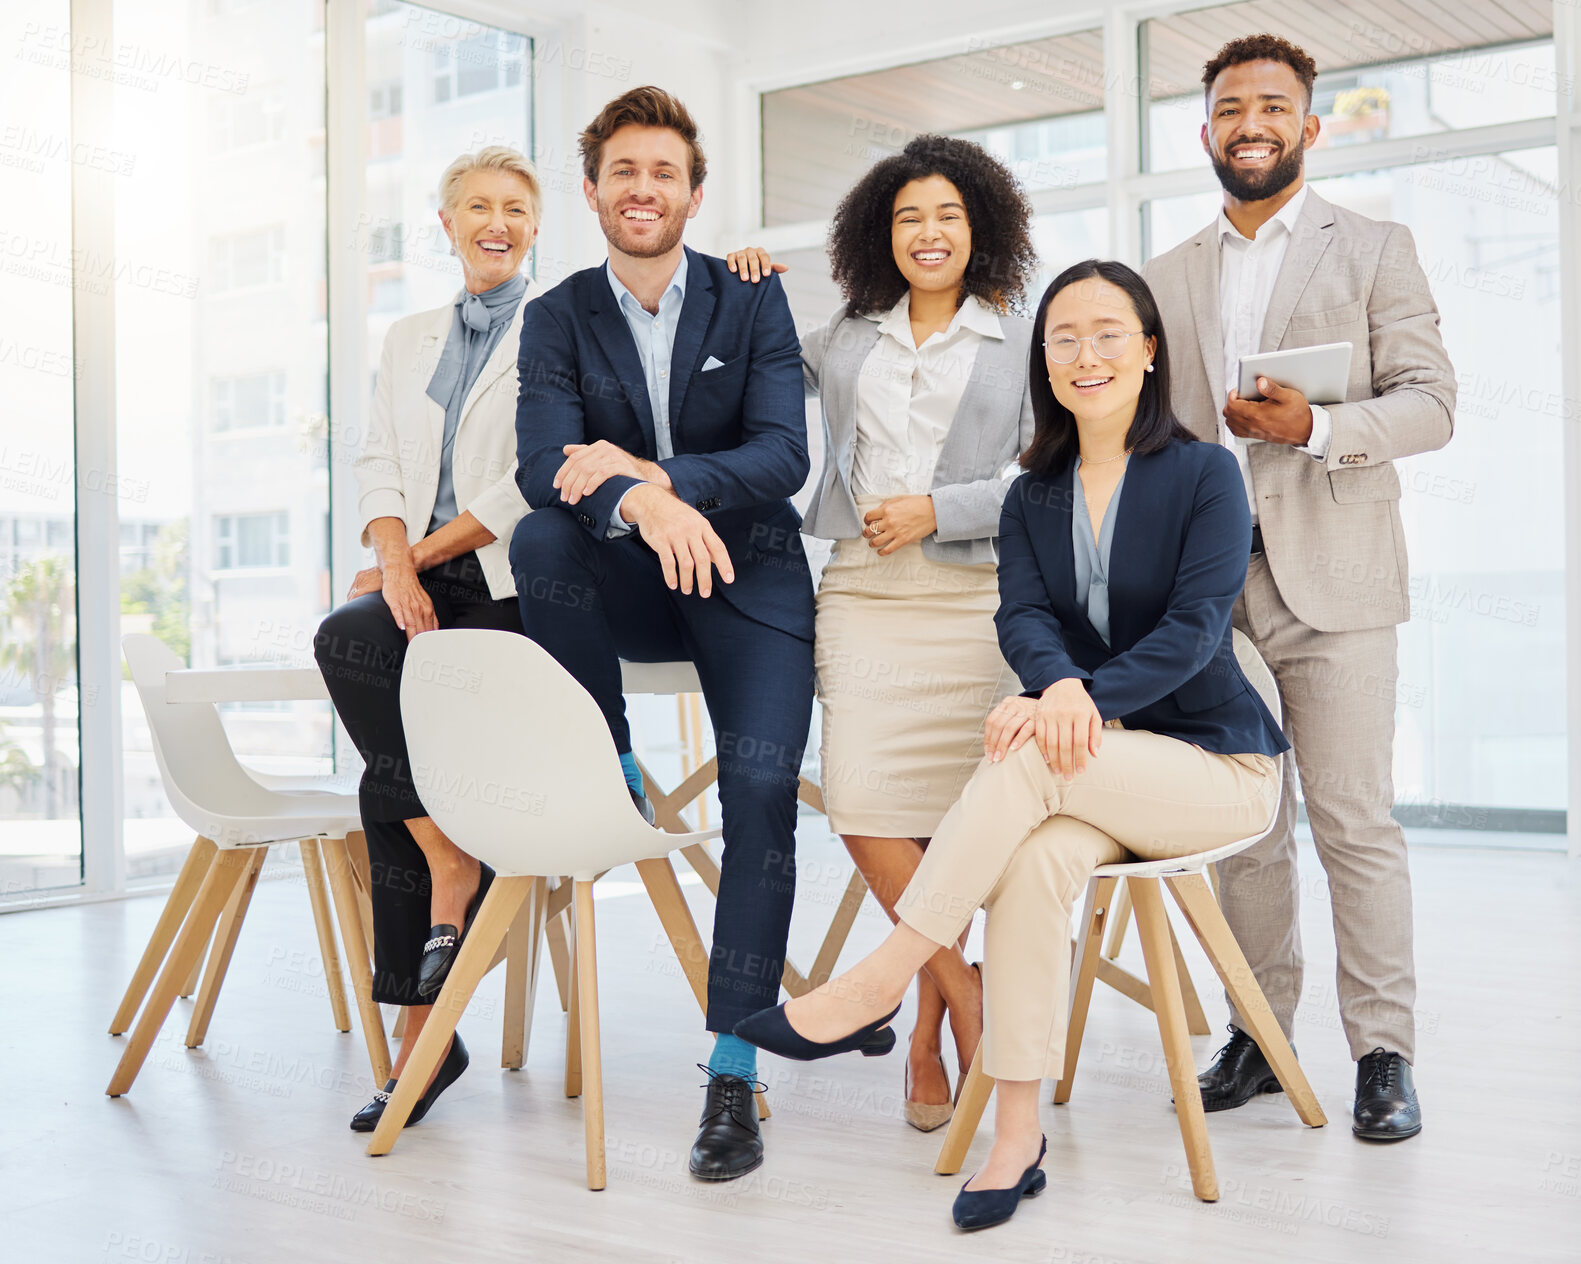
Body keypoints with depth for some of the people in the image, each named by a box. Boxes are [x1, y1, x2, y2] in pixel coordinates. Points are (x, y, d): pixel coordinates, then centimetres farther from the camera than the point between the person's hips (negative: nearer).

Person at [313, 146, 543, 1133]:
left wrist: (424, 553, -10)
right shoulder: (408, 341, 23)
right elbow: (380, 468, 13)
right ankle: (424, 1035, -14)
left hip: (518, 582, -4)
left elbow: (537, 481, -7)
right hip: (427, 586, 5)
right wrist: (396, 564, -7)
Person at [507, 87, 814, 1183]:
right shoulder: (559, 319, 3)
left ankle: (735, 1069, -14)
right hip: (628, 588, 2)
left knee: (762, 786, -22)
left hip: (748, 576, -1)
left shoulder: (754, 302, 1)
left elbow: (785, 455, -10)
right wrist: (640, 506, -36)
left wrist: (655, 473, -26)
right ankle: (612, 782, -13)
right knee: (542, 536, -32)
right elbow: (545, 463, -14)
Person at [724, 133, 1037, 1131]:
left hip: (970, 593, -2)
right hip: (862, 591, 3)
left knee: (935, 815, -4)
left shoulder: (1020, 343, 9)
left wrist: (939, 509, -8)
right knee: (864, 807, -12)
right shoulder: (848, 339, 18)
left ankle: (930, 1032, 12)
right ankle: (966, 998, 4)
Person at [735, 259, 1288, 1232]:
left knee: (1030, 756, -33)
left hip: (1216, 761, -3)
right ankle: (1018, 1134, -26)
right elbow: (1024, 615, -4)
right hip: (1092, 756, 3)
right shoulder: (1034, 497, 11)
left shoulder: (1205, 474, -3)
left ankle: (878, 986, -28)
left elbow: (1196, 623, -14)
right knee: (1038, 857, -32)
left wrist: (1088, 699, -30)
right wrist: (1059, 684, -29)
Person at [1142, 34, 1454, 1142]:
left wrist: (1316, 425, -18)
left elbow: (1431, 403, -1)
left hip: (1331, 583, -3)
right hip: (1210, 588, 4)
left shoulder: (1375, 251, 7)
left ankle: (1385, 1051, 3)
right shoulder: (1170, 279, 18)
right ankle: (1259, 1033, 18)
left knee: (1356, 822, -5)